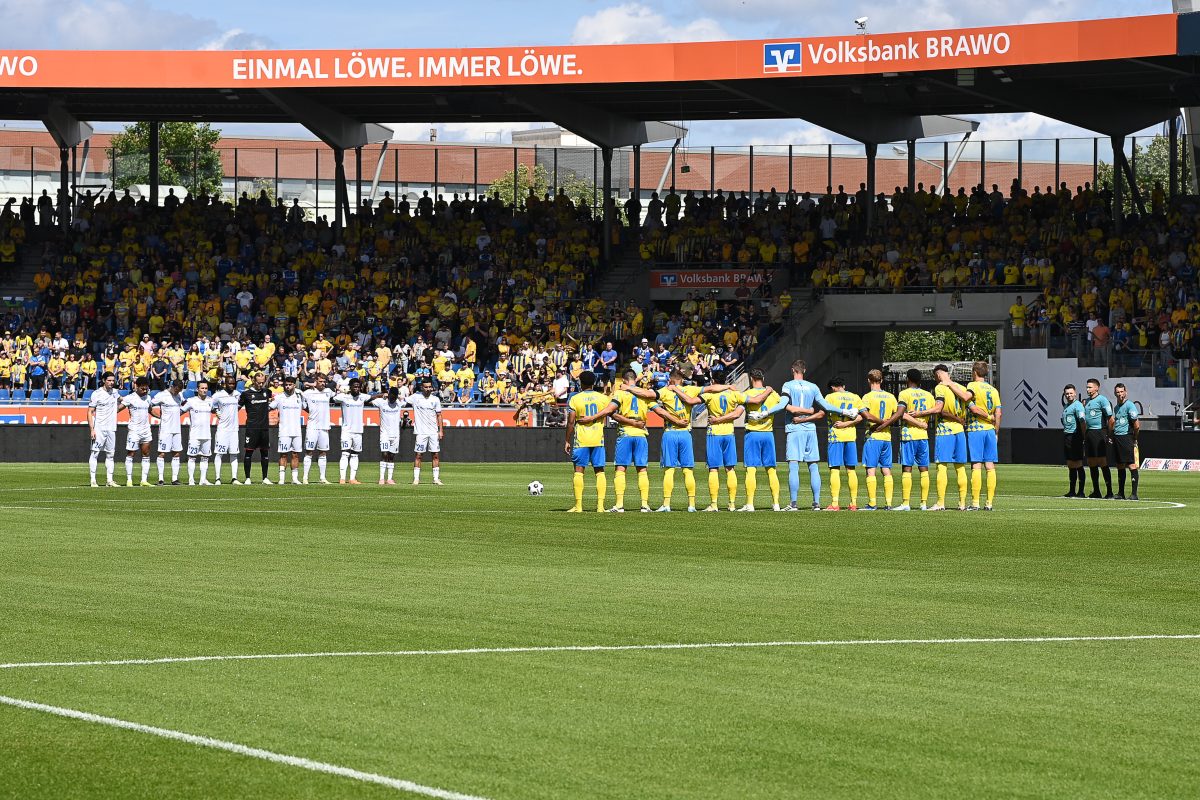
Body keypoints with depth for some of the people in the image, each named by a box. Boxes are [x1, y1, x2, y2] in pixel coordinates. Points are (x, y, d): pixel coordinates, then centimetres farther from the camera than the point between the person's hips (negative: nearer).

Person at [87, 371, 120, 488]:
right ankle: (93, 480, -7)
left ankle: (110, 480, 10)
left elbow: (121, 400, 37)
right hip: (99, 428, -6)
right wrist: (91, 429, -15)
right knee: (95, 453, -7)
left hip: (111, 428, 6)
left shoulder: (115, 392, 10)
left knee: (110, 454, 7)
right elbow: (90, 412, -9)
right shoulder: (97, 394, -8)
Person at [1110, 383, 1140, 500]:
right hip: (1116, 438, 8)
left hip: (1127, 438, -8)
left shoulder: (1130, 405, -9)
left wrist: (1134, 438, -5)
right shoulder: (1116, 407, 17)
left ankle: (1134, 493, -10)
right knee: (1120, 466, 12)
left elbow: (1136, 425, -13)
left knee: (1132, 465, -9)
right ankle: (1120, 493, 18)